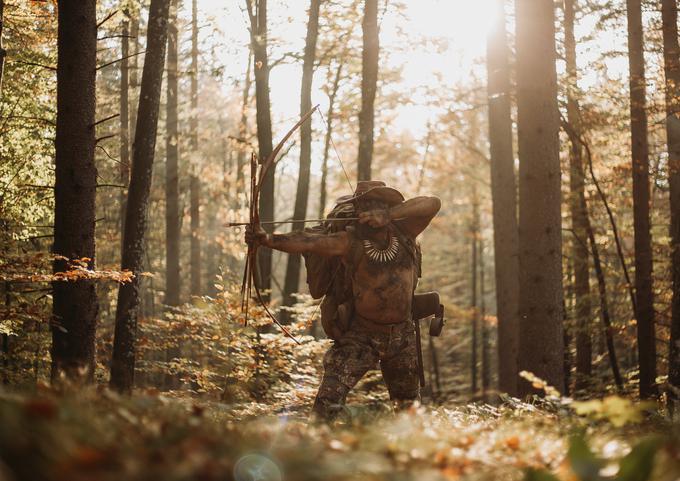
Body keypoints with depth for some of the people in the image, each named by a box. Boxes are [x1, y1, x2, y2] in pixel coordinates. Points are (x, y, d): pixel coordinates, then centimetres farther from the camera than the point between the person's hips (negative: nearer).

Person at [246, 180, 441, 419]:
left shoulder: (402, 232, -7)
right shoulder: (351, 241, -16)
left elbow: (432, 204, -19)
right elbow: (309, 242, -31)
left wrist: (388, 214, -31)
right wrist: (267, 239, -48)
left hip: (402, 336, 3)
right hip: (361, 336, -3)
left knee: (409, 403, 23)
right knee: (327, 403, -18)